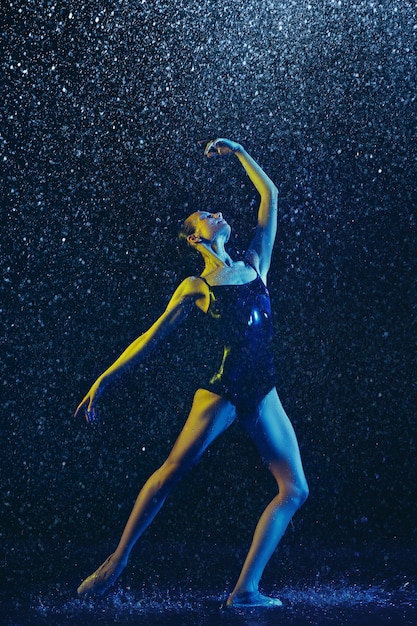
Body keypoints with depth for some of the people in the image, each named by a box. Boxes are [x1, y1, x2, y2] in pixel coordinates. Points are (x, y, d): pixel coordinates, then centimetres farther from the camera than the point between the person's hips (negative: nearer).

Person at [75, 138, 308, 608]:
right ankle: (118, 560, 1)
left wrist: (237, 152, 19)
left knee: (295, 489, -3)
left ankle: (245, 589, -3)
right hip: (223, 390, -5)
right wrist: (104, 379, 0)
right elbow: (153, 336, 3)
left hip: (262, 393, 5)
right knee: (172, 471, -14)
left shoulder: (255, 264, 13)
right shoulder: (195, 288, 2)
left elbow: (270, 196, 18)